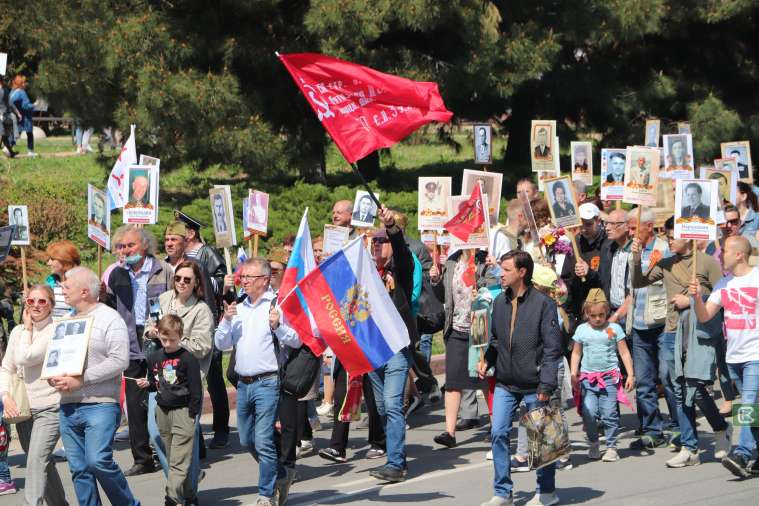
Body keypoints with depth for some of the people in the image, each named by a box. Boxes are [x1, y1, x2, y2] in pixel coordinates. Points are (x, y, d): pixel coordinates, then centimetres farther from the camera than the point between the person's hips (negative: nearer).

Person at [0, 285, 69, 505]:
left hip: (49, 407, -7)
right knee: (43, 463, 16)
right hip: (23, 409, 7)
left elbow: (24, 357, -19)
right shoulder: (18, 331, 9)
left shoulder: (55, 331, -10)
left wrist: (28, 327, -6)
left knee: (37, 460, -19)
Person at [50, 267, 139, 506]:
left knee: (98, 461, -18)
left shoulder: (110, 319, -4)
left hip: (100, 404, -7)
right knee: (79, 468, 5)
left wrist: (80, 380, -18)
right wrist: (52, 376, 0)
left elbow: (119, 360, -14)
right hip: (68, 405, 7)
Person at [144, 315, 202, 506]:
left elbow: (196, 389, -7)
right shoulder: (154, 358, 9)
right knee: (172, 458, 11)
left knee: (179, 461, -10)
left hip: (182, 411, -6)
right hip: (162, 411, 6)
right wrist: (147, 384, -1)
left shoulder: (188, 359, -8)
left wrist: (192, 414, -9)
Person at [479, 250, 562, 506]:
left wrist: (546, 385, -16)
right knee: (498, 433, -1)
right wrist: (487, 360, 1)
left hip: (533, 385, -5)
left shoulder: (543, 303, -11)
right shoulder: (499, 302, 6)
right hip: (505, 383, 5)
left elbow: (552, 348, -12)